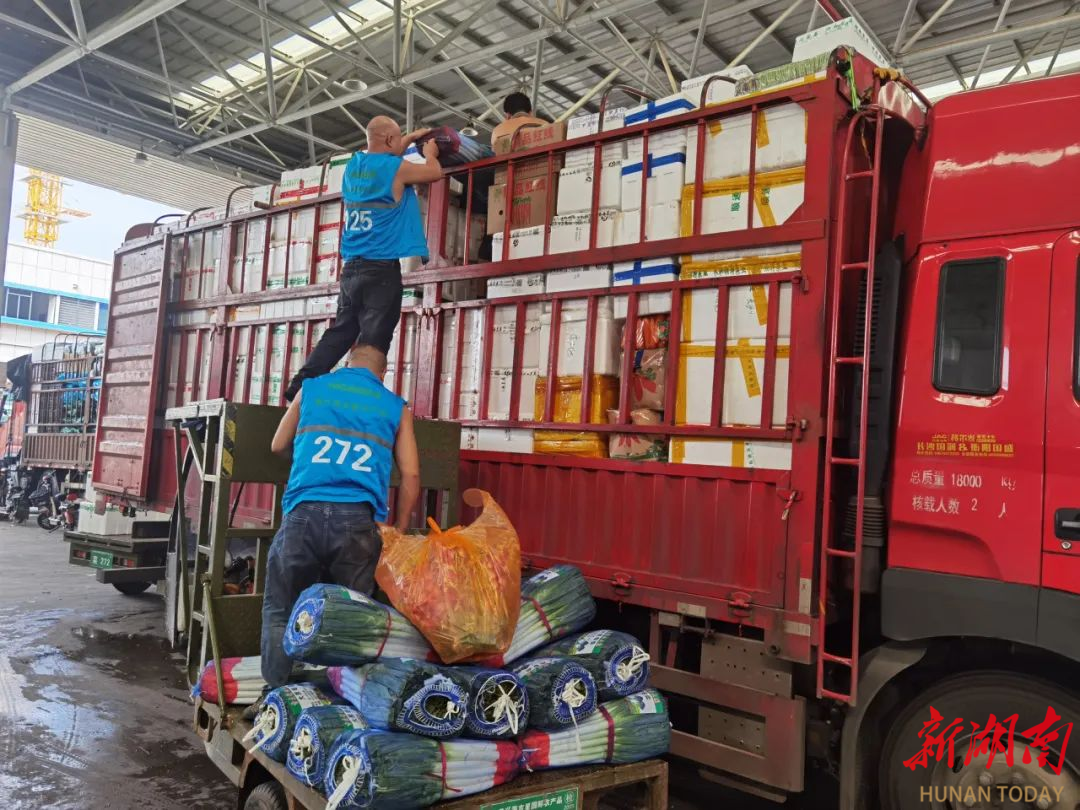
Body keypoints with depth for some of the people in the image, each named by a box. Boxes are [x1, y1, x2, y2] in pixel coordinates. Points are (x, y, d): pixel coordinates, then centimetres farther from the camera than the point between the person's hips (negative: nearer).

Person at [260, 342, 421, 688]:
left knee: (280, 611, 11)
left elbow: (278, 446, 29)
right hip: (358, 519, 0)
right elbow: (410, 475, 10)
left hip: (305, 513, 0)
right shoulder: (396, 407, 15)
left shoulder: (311, 387, 18)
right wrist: (397, 530, 19)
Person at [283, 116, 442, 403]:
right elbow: (435, 172, 9)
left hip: (352, 266, 8)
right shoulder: (396, 169, -6)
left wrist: (412, 138, 42)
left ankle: (301, 387, 7)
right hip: (382, 267, -7)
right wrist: (430, 152, 28)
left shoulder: (354, 165, 15)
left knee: (340, 332, 13)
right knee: (372, 341, -7)